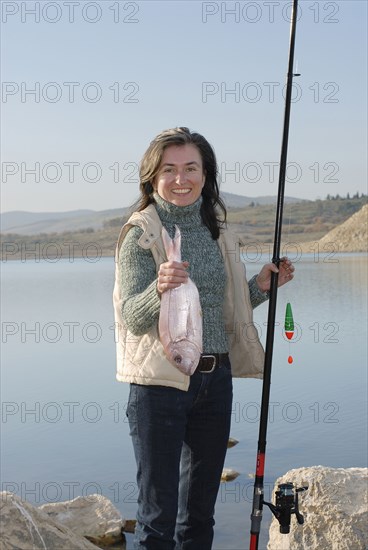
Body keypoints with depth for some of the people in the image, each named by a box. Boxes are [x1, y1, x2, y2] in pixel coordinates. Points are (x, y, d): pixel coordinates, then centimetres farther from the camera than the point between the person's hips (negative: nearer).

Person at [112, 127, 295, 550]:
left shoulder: (217, 230, 11)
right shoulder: (141, 233, -7)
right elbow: (131, 317, -15)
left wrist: (261, 286, 4)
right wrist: (159, 289, -33)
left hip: (215, 379, 6)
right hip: (160, 382, -6)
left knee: (200, 510, 16)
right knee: (158, 514, -2)